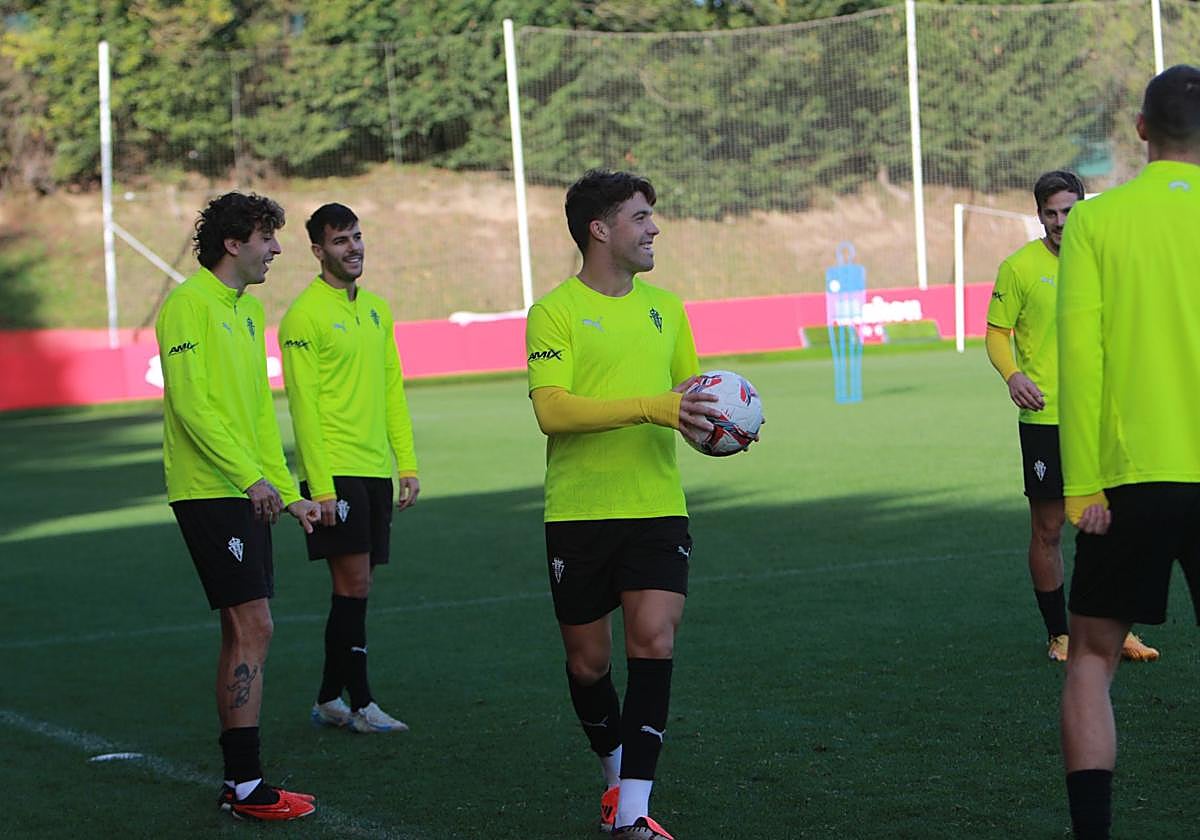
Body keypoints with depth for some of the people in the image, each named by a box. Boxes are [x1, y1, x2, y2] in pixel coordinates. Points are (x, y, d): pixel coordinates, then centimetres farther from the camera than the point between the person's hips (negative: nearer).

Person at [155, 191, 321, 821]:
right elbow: (190, 403, -19)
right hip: (210, 492, -9)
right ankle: (247, 786, -9)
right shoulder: (190, 304, -11)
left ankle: (237, 784, 15)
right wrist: (251, 478, -23)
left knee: (241, 633, 10)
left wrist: (287, 493, 18)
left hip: (246, 494, 9)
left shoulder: (247, 309, 16)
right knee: (253, 629, -12)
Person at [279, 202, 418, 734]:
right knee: (352, 582, -8)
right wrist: (320, 486, -16)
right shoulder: (305, 315, -8)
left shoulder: (376, 310, 14)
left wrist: (407, 463, 11)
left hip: (376, 469, 7)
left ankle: (329, 700, 16)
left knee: (357, 586, 8)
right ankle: (359, 704, -2)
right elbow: (303, 406, -11)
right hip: (334, 470, -7)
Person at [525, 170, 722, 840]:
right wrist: (650, 407, -25)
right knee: (588, 663, 8)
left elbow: (688, 397, 20)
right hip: (579, 512, -3)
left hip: (657, 508, 3)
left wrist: (716, 427, -4)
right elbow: (551, 408, -17)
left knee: (654, 642, -14)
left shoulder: (664, 306, 12)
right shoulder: (554, 312, -5)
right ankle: (619, 778, 33)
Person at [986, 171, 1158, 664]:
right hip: (1045, 418, -3)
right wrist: (1012, 375, -20)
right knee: (1048, 529, 3)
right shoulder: (1020, 267, -4)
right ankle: (1059, 634, 13)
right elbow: (996, 332, -2)